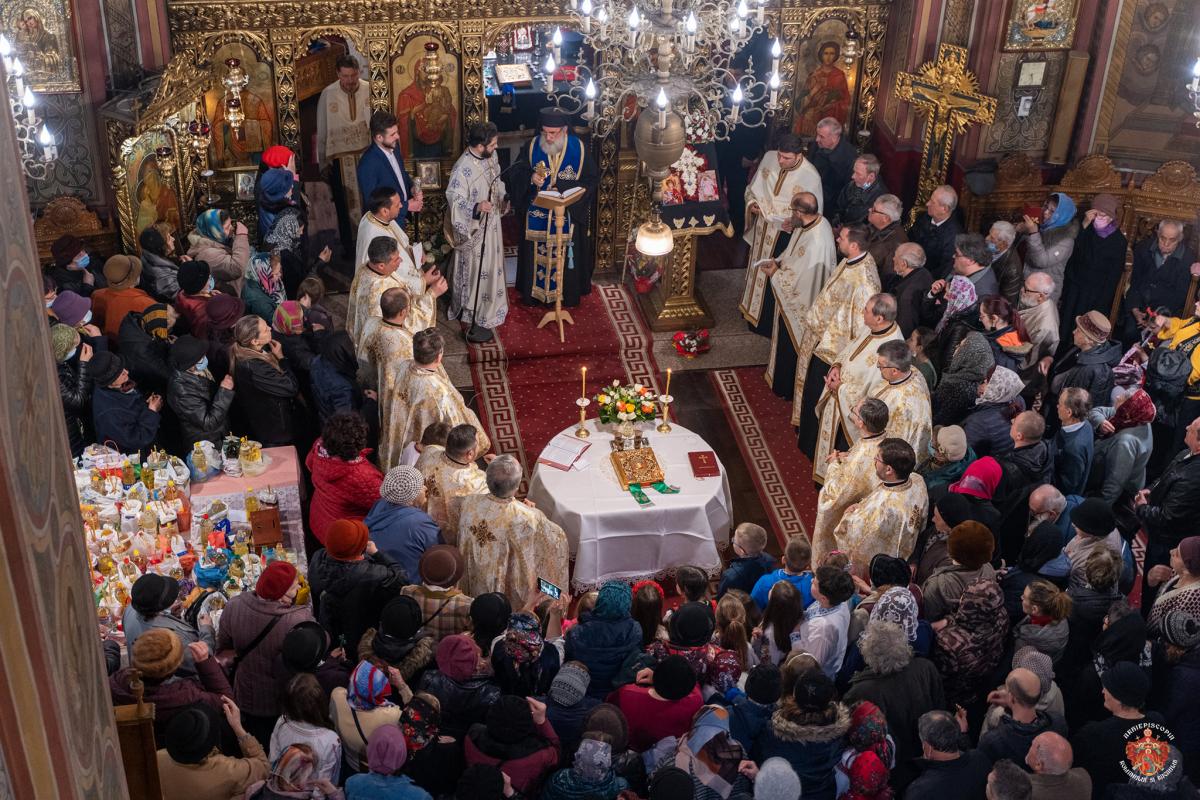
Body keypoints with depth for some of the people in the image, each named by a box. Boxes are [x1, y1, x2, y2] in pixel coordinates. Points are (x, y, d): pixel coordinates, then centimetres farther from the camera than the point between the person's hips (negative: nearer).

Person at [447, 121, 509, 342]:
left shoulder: (490, 156, -3)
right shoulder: (463, 168, -28)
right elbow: (454, 199, -26)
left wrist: (505, 196, -1)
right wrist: (476, 206, -41)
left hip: (491, 224, 8)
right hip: (474, 229, -8)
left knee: (489, 268, 22)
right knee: (475, 272, 2)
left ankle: (485, 311, 41)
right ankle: (475, 322, 14)